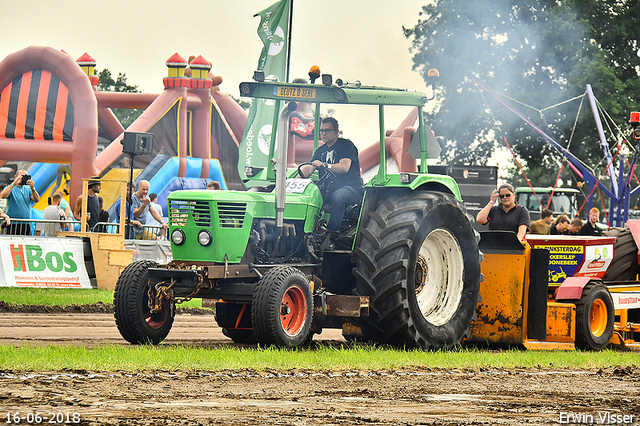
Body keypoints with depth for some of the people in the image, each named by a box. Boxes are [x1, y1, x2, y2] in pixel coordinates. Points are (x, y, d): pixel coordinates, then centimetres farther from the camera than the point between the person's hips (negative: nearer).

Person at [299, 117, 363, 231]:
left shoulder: (346, 145, -2)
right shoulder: (320, 150, 20)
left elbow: (344, 167, -19)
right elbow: (309, 169, 11)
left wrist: (324, 165, -34)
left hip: (351, 188, -6)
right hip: (327, 189, 6)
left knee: (337, 196, -40)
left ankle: (332, 231, -40)